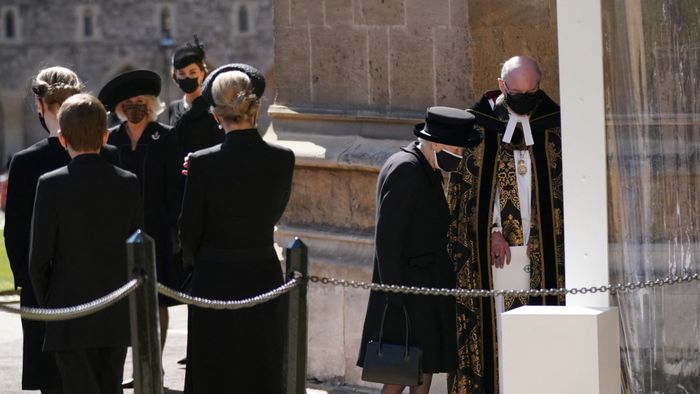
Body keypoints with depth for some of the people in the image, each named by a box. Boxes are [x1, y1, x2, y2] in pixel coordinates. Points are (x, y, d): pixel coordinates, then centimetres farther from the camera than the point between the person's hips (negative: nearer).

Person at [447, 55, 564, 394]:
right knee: (494, 314, -5)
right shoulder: (478, 122, 1)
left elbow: (558, 186, 6)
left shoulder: (551, 123, 6)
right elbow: (470, 184, -1)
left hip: (540, 242, 2)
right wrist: (493, 231, -9)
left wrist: (541, 233, -4)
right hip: (492, 242, -2)